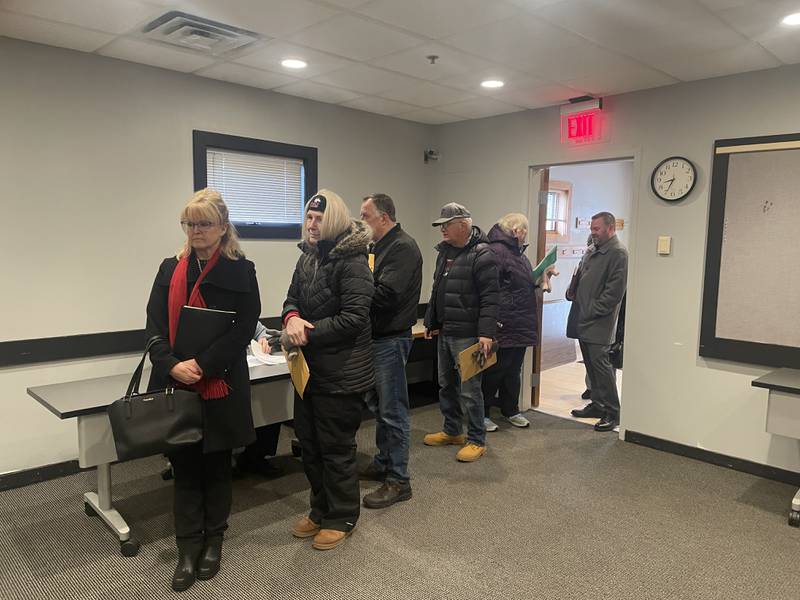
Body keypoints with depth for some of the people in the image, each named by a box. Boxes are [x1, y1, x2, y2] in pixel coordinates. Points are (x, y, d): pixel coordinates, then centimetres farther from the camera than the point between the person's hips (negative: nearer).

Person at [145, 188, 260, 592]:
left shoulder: (240, 271, -3)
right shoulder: (171, 269, 9)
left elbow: (242, 329, -11)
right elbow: (154, 324, 2)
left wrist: (203, 366, -19)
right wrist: (171, 365, -15)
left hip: (220, 386, -3)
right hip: (176, 385, 3)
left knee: (216, 466, 12)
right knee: (184, 467, 9)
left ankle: (213, 540, 30)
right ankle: (188, 548, 23)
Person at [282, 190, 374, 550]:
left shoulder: (352, 262, -18)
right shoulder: (308, 257, 9)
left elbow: (354, 317, -24)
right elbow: (292, 298, 12)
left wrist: (308, 333, -20)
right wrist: (292, 318, -11)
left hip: (341, 374, -9)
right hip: (310, 369, 9)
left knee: (337, 448, 6)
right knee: (309, 444, 19)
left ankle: (342, 519, 27)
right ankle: (321, 510, 38)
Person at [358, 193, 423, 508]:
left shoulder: (402, 247, -15)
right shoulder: (378, 247, 14)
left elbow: (385, 296, -25)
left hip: (391, 340, -10)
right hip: (375, 337, 10)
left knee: (393, 411, -1)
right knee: (378, 405, 19)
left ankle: (398, 480, 10)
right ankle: (384, 463, 34)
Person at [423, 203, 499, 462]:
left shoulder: (481, 254, -14)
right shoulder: (445, 251, 13)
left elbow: (489, 297, -19)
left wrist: (486, 333, -25)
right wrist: (431, 322, 21)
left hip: (467, 335, -9)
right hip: (444, 332, 9)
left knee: (469, 389, -1)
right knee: (446, 385, 18)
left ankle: (477, 441, 14)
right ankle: (452, 431, 34)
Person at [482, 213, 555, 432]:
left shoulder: (519, 254, 17)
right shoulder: (496, 252, -16)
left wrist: (542, 275, 13)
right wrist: (493, 321, -26)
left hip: (520, 327, 10)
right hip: (503, 327, -10)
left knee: (514, 371, 18)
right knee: (494, 371, 0)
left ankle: (511, 410, 32)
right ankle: (482, 414, 13)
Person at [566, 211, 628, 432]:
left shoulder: (618, 253, -10)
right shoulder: (595, 251, 18)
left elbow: (614, 290, -17)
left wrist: (593, 310, -16)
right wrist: (574, 292, 9)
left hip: (598, 322, -9)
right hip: (583, 320, 9)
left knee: (599, 362, -8)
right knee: (590, 363, 13)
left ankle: (612, 412, 1)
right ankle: (598, 404, 24)